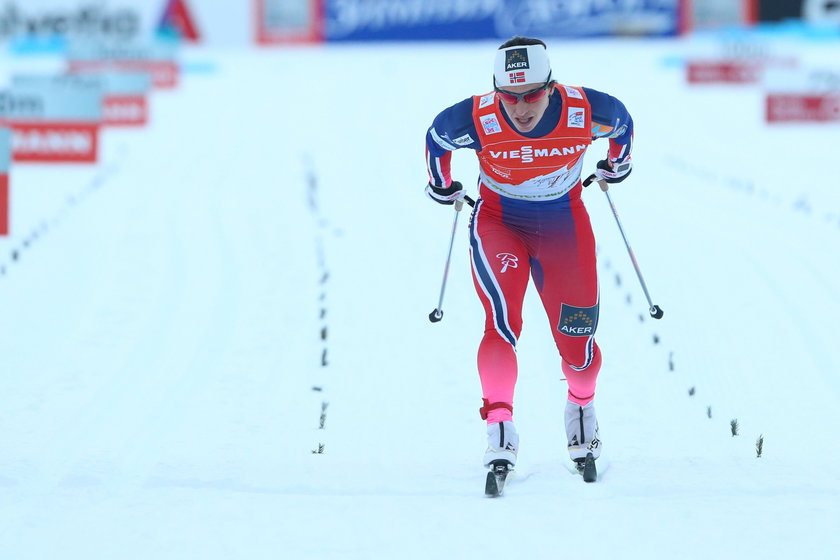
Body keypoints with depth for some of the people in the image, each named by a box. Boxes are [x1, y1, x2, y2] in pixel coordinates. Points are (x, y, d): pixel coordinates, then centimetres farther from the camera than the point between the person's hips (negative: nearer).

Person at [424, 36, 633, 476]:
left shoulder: (587, 111, -24)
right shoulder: (476, 120, -26)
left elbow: (622, 122, 1)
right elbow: (436, 138, -2)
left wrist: (617, 164, 18)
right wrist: (441, 186, 13)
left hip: (564, 227, 1)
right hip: (497, 222, -1)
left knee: (577, 344, 6)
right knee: (502, 325, -25)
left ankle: (581, 405, 37)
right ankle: (499, 423, -20)